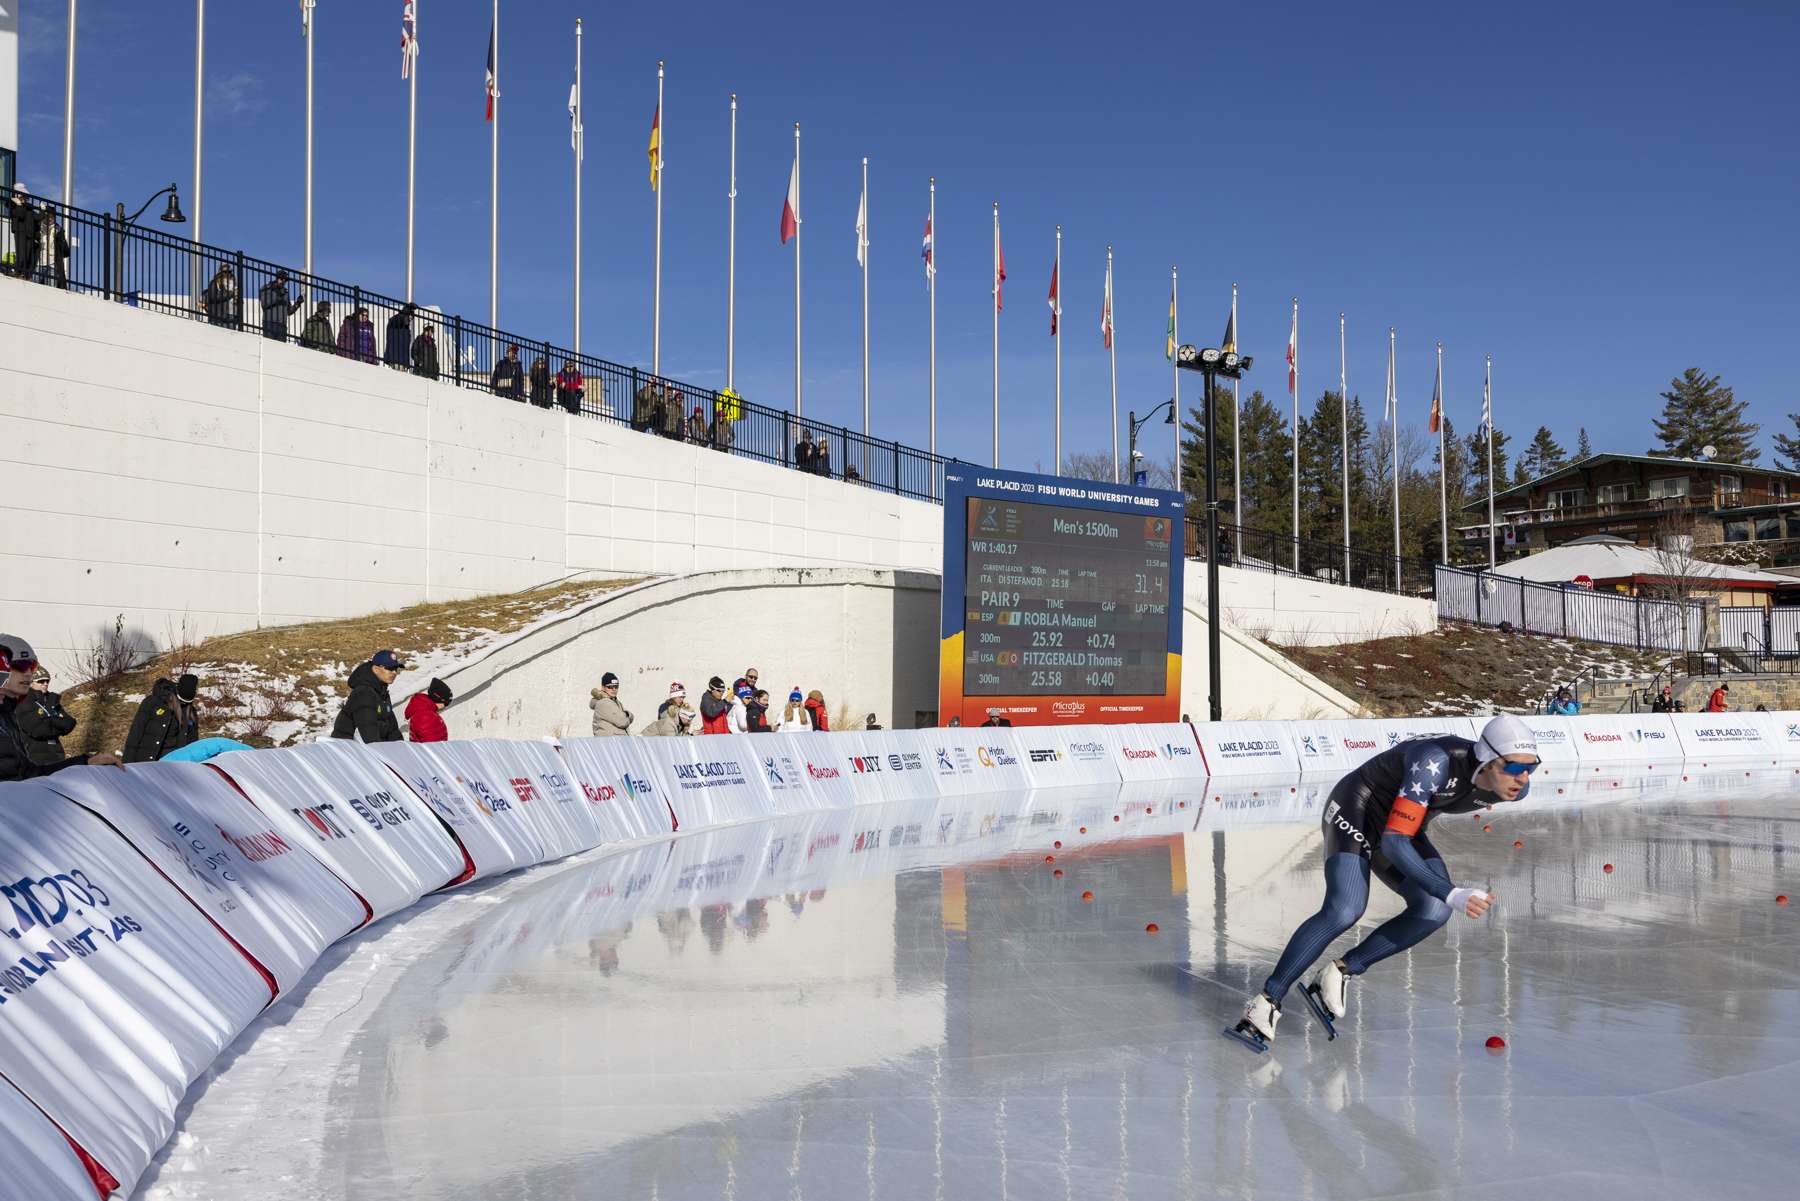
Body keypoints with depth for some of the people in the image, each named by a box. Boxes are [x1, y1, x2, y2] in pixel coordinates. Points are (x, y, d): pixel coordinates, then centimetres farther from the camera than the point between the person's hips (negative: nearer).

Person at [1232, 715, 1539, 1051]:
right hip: (1356, 813, -7)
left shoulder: (1516, 785, -14)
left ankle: (1340, 973, -7)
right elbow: (1393, 843, -37)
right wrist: (1451, 894, -44)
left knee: (1435, 910, -19)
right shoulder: (1436, 762, -37)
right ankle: (1267, 1002, -16)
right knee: (1344, 911, -27)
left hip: (1400, 825, 7)